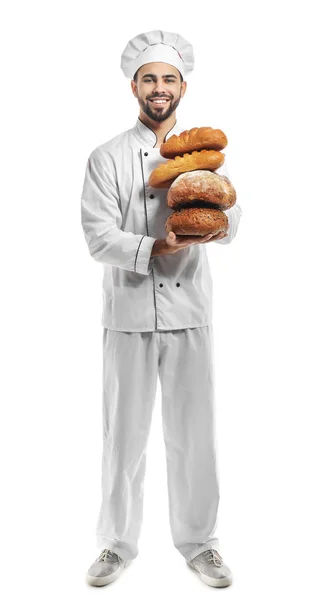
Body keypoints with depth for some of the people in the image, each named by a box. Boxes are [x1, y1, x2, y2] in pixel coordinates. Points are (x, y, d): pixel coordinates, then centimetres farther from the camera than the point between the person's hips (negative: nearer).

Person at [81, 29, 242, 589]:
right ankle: (118, 542, 25)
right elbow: (98, 236, -8)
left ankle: (198, 541, 25)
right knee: (125, 431, 6)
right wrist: (154, 248, -25)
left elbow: (231, 222, 1)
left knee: (193, 430, 7)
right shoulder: (107, 157, 2)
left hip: (189, 311, 2)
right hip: (129, 311, -1)